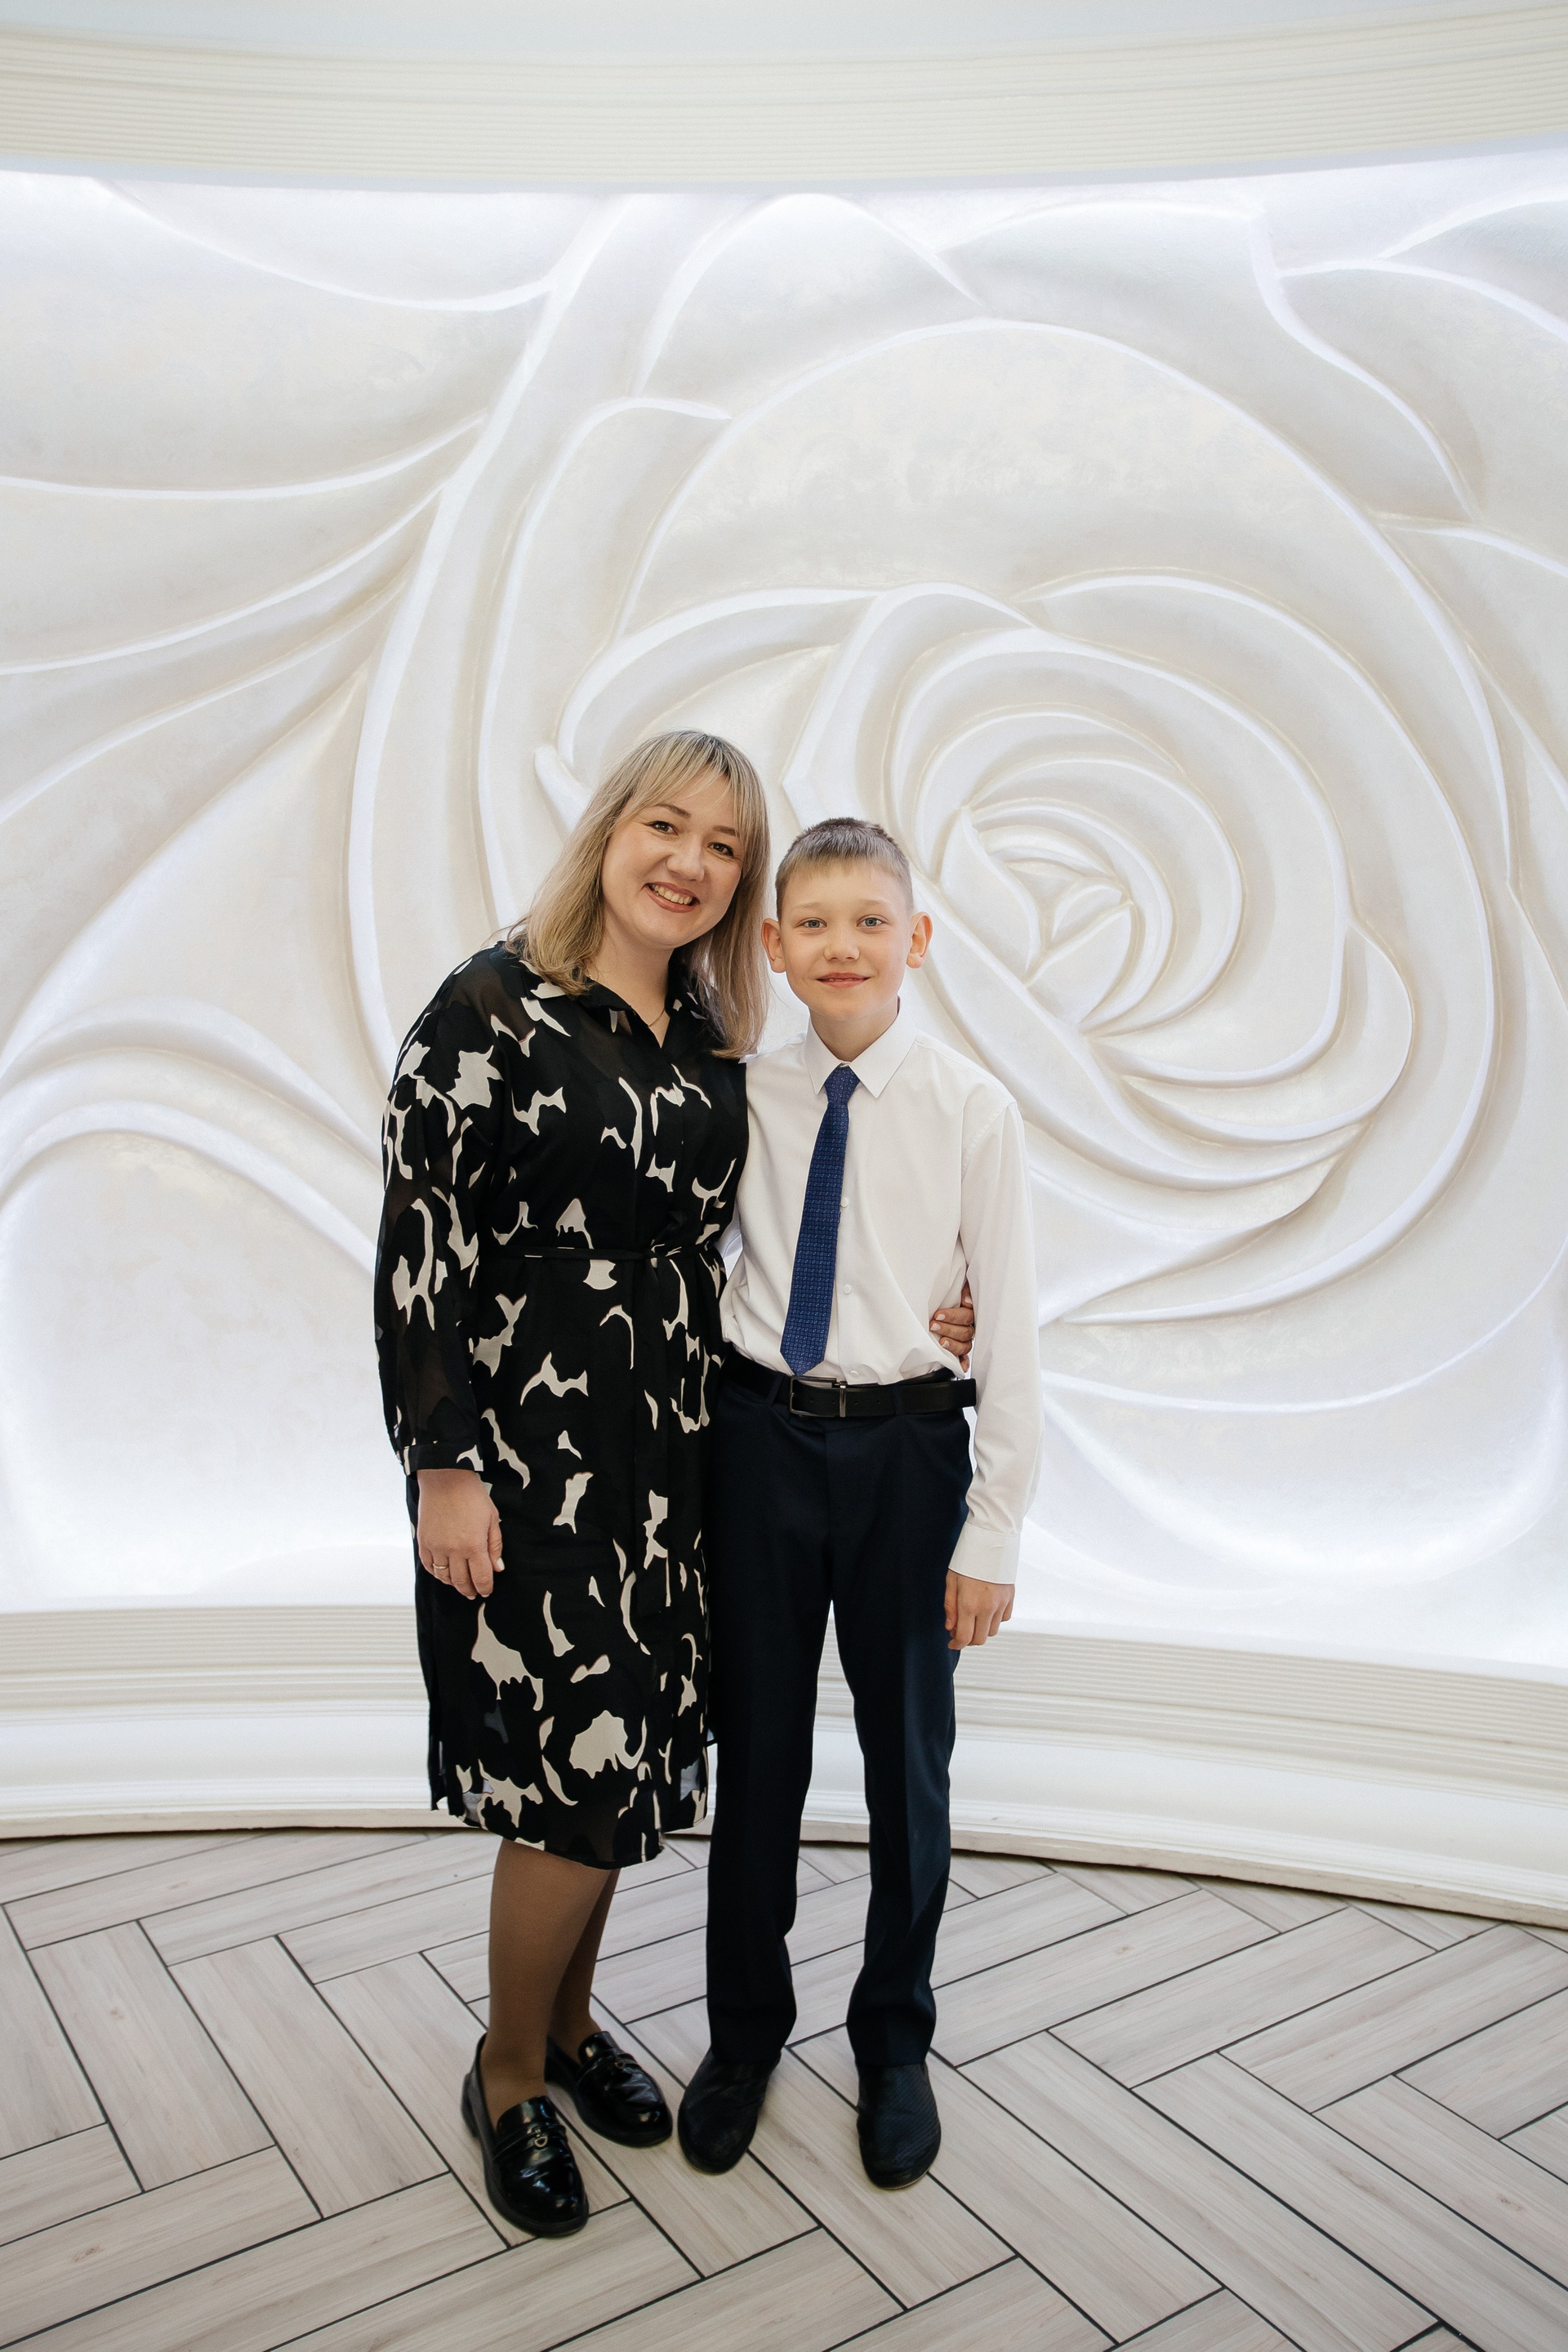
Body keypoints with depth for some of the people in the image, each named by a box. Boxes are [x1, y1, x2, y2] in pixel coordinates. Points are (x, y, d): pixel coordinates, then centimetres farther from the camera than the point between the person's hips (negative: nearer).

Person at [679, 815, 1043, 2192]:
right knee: (756, 1751, 14)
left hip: (906, 1448, -1)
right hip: (761, 1439, 2)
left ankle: (894, 2041, 38)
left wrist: (994, 1533, -6)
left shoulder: (972, 1110, -8)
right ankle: (745, 2033, 38)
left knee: (908, 1758, 14)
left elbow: (1012, 1327, -6)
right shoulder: (742, 1097, -2)